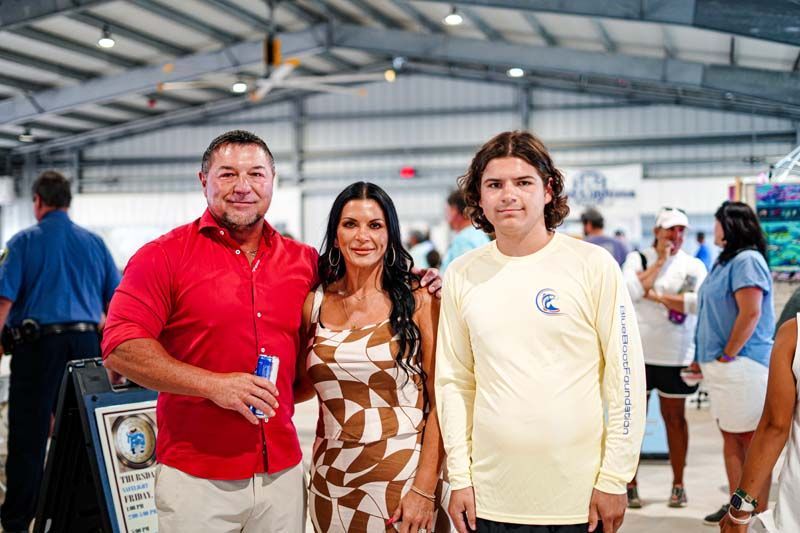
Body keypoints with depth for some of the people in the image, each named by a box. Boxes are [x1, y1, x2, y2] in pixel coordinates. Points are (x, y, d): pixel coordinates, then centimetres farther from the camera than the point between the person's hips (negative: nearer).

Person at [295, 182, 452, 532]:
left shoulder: (418, 300, -5)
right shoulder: (315, 303, 4)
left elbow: (438, 401, -7)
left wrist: (424, 488, -13)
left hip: (404, 478, -3)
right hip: (332, 481, 3)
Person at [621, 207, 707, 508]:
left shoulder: (694, 266, 3)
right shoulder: (637, 258, 3)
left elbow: (699, 302, -13)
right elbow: (630, 291, -14)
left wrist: (656, 295, -13)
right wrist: (659, 262, -10)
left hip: (676, 355, 0)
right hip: (637, 352, 0)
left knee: (674, 417, 8)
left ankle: (678, 485, 18)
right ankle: (630, 485, 11)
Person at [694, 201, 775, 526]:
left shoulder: (747, 260, -13)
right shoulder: (726, 260, 16)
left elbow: (750, 313, -20)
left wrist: (726, 356, -16)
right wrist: (708, 359, 14)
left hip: (741, 364, -9)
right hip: (722, 366, 9)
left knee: (751, 439, -3)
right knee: (731, 437, 13)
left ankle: (759, 512, 3)